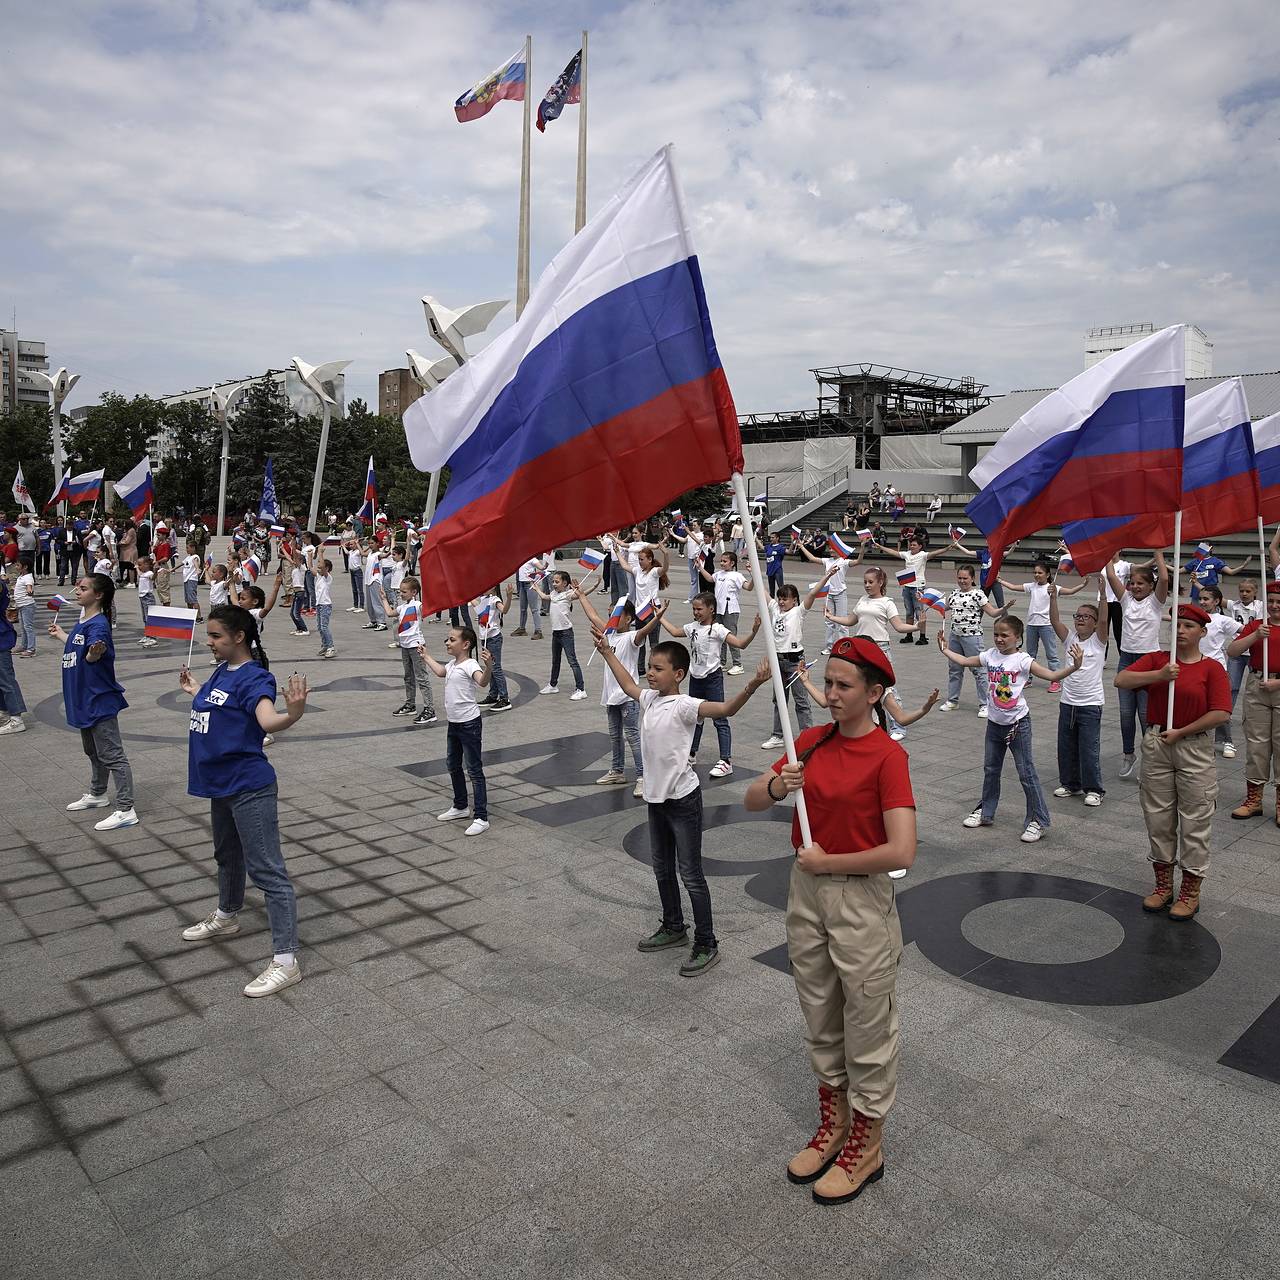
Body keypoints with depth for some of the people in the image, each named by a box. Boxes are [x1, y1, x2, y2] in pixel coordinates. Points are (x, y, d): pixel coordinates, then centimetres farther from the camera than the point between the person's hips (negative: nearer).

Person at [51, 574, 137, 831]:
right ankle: (97, 795, 42)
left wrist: (95, 652, -57)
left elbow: (91, 656, -35)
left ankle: (126, 810, -3)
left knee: (112, 756, -6)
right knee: (93, 751, 25)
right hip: (83, 701, 10)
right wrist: (60, 634, 37)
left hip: (100, 701, -10)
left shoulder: (98, 624, -21)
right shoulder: (83, 621, 8)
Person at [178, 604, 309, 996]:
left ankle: (286, 960, -6)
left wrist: (293, 713, -54)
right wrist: (194, 691, 33)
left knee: (267, 869, -9)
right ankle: (226, 917, 54)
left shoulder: (254, 677, -18)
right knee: (227, 854, 30)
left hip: (249, 788, -10)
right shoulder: (221, 672, 8)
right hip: (221, 785, 10)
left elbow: (268, 720, -35)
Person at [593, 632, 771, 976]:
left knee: (690, 874, 0)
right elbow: (628, 684, 25)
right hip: (655, 797, 8)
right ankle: (673, 928, 37)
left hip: (683, 800, -8)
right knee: (662, 868, 20)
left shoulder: (683, 706, -20)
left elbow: (725, 709, -35)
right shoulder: (649, 699, 3)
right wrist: (607, 652, 33)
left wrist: (751, 686, -52)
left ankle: (706, 945, 11)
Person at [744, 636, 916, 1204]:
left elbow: (901, 851, -25)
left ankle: (866, 1146, 30)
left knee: (867, 1025, 10)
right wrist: (776, 786, -21)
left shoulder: (887, 755, -17)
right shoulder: (812, 740, 1)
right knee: (820, 1017, 20)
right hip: (806, 890, 6)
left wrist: (827, 861, -17)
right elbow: (751, 801, 1)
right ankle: (833, 1124, 40)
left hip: (860, 897, -6)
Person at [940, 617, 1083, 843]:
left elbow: (1051, 676, -23)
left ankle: (1038, 820, 8)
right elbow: (964, 661, 16)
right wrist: (945, 649, 20)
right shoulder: (990, 655, 0)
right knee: (990, 769, 18)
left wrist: (1073, 667, -37)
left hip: (1017, 724, -6)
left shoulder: (1022, 660, -15)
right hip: (994, 723, 6)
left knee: (1027, 773, -1)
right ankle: (985, 812, 33)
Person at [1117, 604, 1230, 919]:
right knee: (1158, 819, 11)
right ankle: (1163, 885, 26)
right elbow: (1121, 680, -9)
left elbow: (1220, 713, -13)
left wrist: (1181, 732, -12)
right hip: (1156, 745, 3)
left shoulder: (1211, 668, -5)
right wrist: (1159, 675, -21)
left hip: (1195, 748, -3)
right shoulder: (1157, 660, 3)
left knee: (1194, 822, 4)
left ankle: (1190, 892, 18)